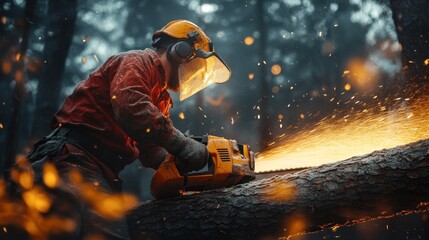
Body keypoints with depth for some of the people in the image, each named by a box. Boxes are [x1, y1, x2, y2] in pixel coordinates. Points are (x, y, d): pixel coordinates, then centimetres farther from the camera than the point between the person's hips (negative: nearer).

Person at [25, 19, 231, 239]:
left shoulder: (160, 99, 29)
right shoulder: (139, 61, 1)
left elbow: (151, 150, 20)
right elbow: (130, 106, -21)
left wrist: (178, 160, 1)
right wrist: (181, 144, -22)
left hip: (104, 172, 10)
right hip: (77, 155, -10)